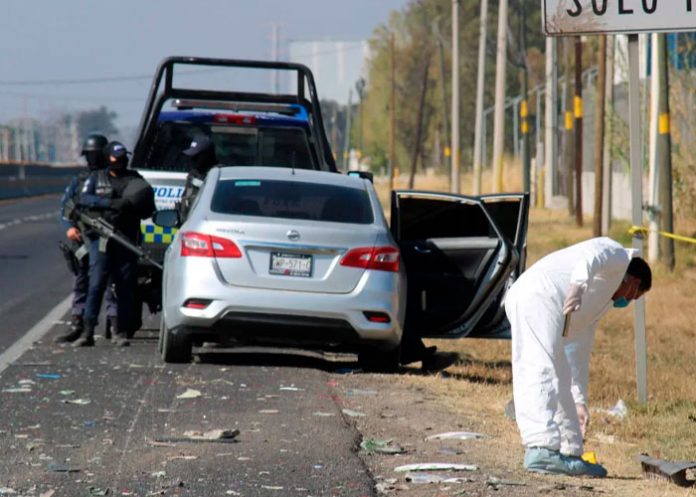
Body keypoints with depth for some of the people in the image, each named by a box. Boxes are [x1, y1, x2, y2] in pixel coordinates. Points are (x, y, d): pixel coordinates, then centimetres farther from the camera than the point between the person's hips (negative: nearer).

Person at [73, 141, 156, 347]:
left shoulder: (135, 179, 14)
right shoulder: (96, 178, 12)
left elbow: (148, 211, 12)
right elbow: (84, 199, -6)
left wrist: (135, 206, -12)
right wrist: (112, 203, -18)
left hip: (126, 240, 2)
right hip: (100, 239, -2)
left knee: (125, 287, 2)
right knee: (96, 284, -8)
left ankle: (121, 332, 8)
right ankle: (88, 332, -8)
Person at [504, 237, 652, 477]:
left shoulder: (603, 302, 36)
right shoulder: (618, 255, 13)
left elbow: (579, 352, 37)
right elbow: (589, 256, -12)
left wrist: (579, 403, 36)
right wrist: (578, 286, -30)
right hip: (538, 296, -10)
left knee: (558, 379, 13)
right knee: (543, 370, -19)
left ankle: (570, 452, 14)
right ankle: (542, 449, -30)